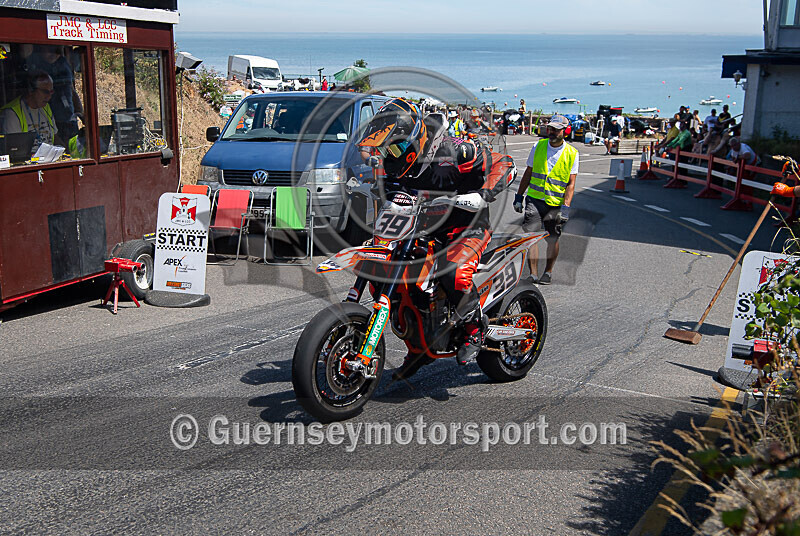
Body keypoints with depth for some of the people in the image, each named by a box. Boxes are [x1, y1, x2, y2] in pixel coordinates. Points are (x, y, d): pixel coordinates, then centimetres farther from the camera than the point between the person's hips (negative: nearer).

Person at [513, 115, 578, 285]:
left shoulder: (572, 154, 0)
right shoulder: (538, 147, 6)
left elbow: (571, 183, -2)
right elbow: (528, 173, 14)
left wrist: (565, 206, -12)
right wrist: (519, 196, 11)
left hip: (557, 203, -1)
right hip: (535, 199, 1)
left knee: (552, 239, 6)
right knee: (530, 233, -13)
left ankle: (548, 272, 24)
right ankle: (533, 274, -10)